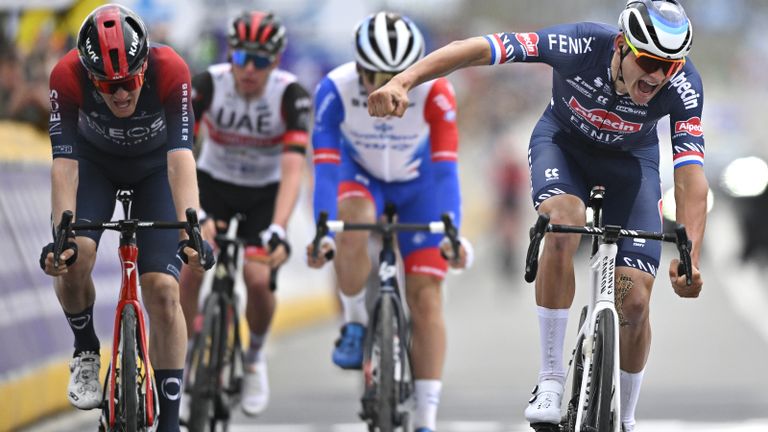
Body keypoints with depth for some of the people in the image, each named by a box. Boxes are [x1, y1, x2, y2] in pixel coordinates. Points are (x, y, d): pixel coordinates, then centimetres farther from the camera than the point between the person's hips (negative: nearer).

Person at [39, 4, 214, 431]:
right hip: (94, 160, 1)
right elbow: (64, 161, -37)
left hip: (155, 165, -1)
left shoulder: (171, 71, -37)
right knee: (74, 257, -26)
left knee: (163, 289, -12)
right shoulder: (67, 77, -34)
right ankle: (86, 349, 4)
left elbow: (180, 155, -42)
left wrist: (190, 229, -55)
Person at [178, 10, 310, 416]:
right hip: (212, 183, 1)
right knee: (186, 272, -20)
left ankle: (255, 356, 10)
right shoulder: (208, 84, -24)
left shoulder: (291, 95, -26)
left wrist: (278, 230, -47)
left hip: (264, 192, -1)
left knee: (258, 279, -20)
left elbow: (293, 169, -34)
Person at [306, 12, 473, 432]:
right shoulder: (336, 89, -32)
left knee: (425, 296, -9)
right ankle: (355, 323, -11)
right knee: (353, 225, -36)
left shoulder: (435, 92, -33)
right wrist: (322, 232, -45)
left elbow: (445, 168, -35)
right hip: (360, 174, 0)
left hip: (417, 183, 0)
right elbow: (326, 165, -35)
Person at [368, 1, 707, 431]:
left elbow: (691, 178, -36)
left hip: (630, 161, 1)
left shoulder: (682, 86, -32)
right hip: (563, 142, -1)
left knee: (634, 303, -9)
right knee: (563, 226, -34)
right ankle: (551, 378, -21)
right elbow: (479, 50, -38)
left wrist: (690, 259, -50)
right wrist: (403, 82, -50)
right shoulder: (581, 45, -35)